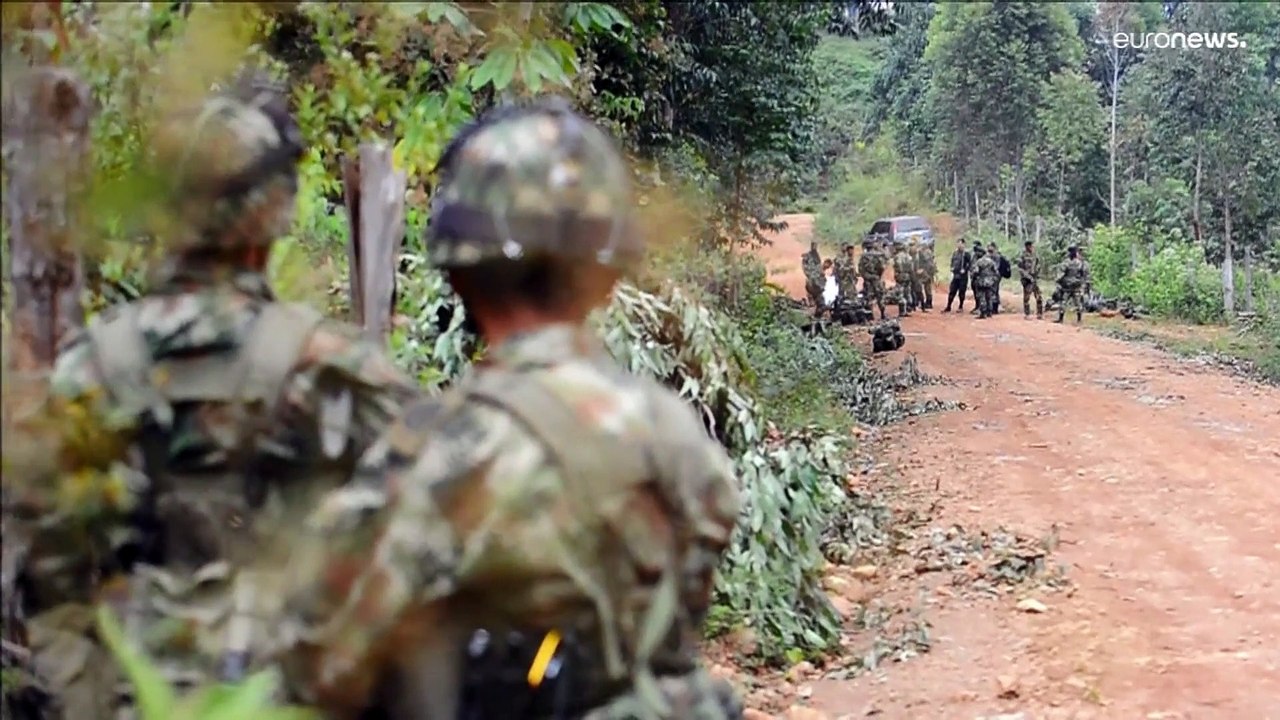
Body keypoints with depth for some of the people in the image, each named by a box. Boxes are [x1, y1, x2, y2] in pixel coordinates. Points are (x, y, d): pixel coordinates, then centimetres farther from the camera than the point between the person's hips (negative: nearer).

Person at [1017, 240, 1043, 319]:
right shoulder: (1022, 257, -9)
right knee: (1026, 297, 0)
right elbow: (1021, 269, -12)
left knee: (1039, 297, 3)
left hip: (1035, 279, 6)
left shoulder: (1035, 256, 10)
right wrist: (1029, 278, -16)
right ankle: (1027, 314, 9)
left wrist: (1037, 276, 9)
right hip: (1027, 280, -6)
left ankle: (1039, 314, 9)